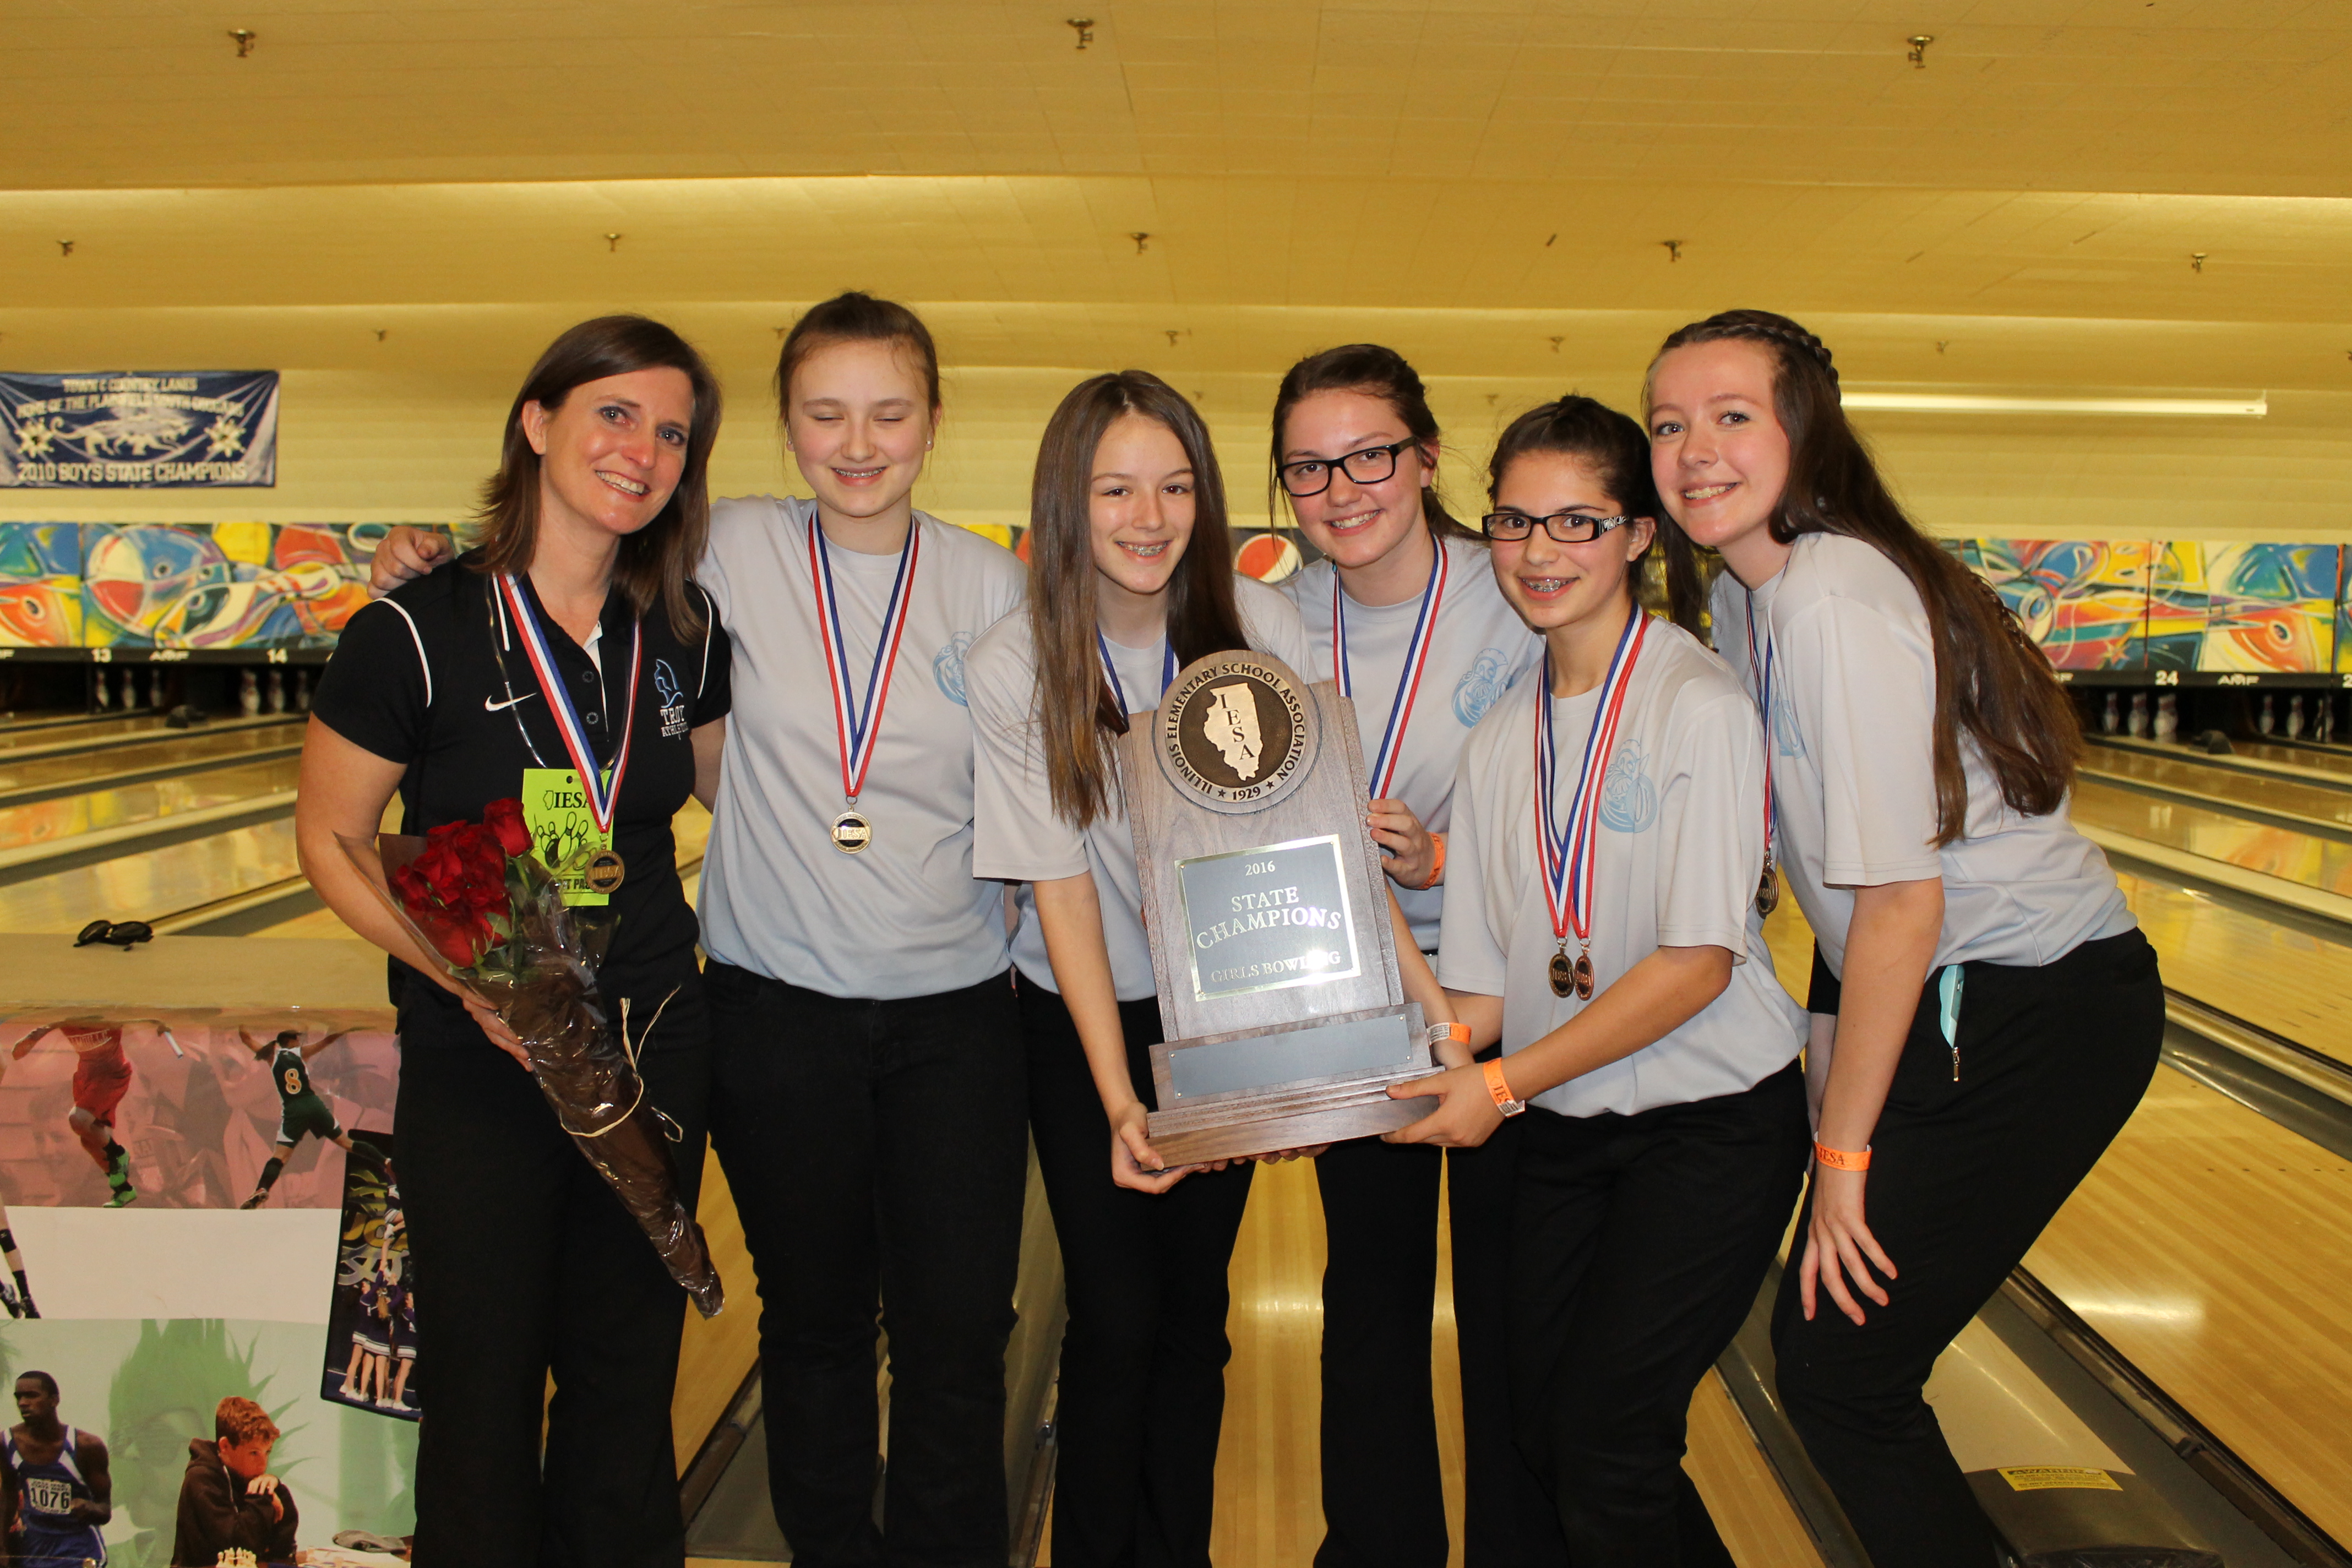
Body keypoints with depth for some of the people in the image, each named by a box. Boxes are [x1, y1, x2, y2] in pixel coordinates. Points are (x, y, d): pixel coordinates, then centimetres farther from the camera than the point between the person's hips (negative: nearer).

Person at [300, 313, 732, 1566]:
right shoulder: (417, 635, -13)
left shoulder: (684, 634, -1)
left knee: (628, 1374, 17)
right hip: (479, 1063, -3)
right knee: (489, 1384, 11)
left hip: (659, 1045, 4)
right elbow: (331, 842, -7)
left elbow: (732, 785, 14)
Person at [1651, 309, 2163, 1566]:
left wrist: (1843, 1152, -15)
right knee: (1825, 1343, 15)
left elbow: (1900, 904, -23)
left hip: (2034, 1021, -8)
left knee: (1836, 1373, -2)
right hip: (1944, 994, 8)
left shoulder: (1836, 601, -23)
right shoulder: (1745, 594, 5)